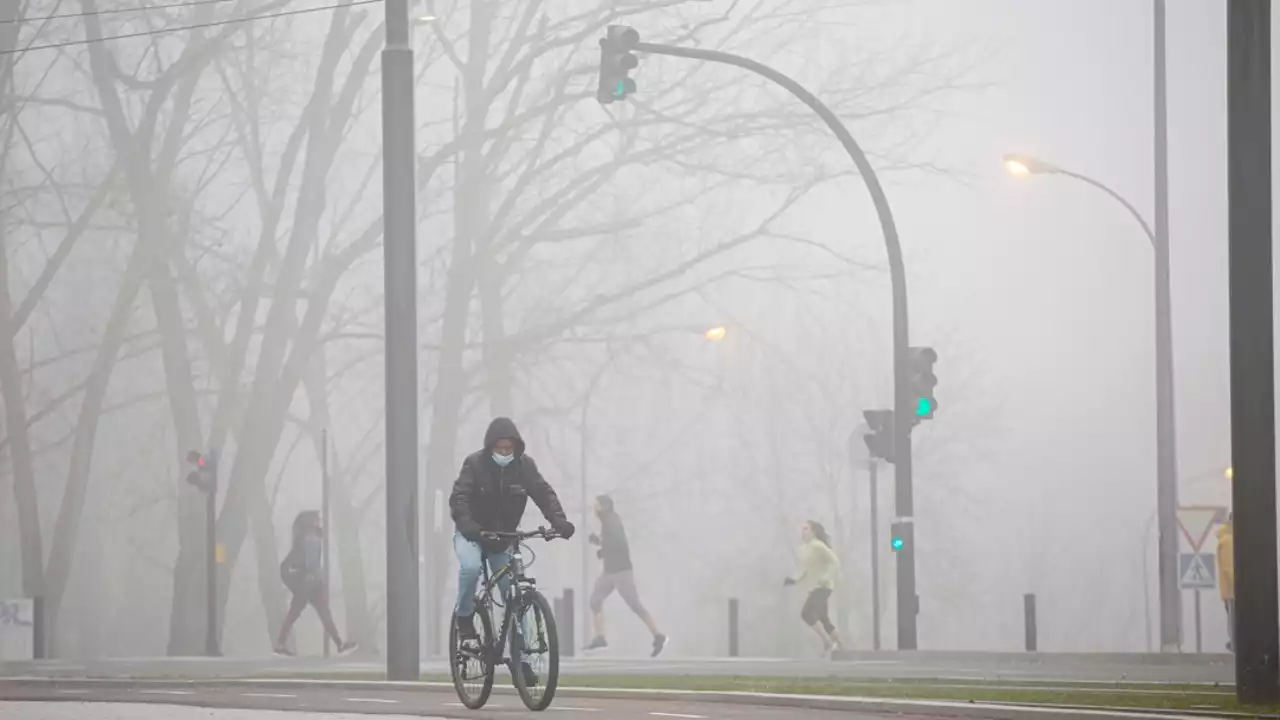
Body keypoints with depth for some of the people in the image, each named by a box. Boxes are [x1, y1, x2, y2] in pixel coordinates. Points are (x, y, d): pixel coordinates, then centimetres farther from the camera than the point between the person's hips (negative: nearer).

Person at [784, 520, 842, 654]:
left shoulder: (818, 546, -13)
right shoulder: (804, 548, 12)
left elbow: (835, 562, -16)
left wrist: (827, 578, -25)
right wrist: (795, 580, 7)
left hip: (822, 587, -9)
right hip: (814, 588, 9)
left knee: (807, 613, -22)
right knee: (823, 620, 11)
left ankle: (828, 642, -16)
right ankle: (838, 645, 20)